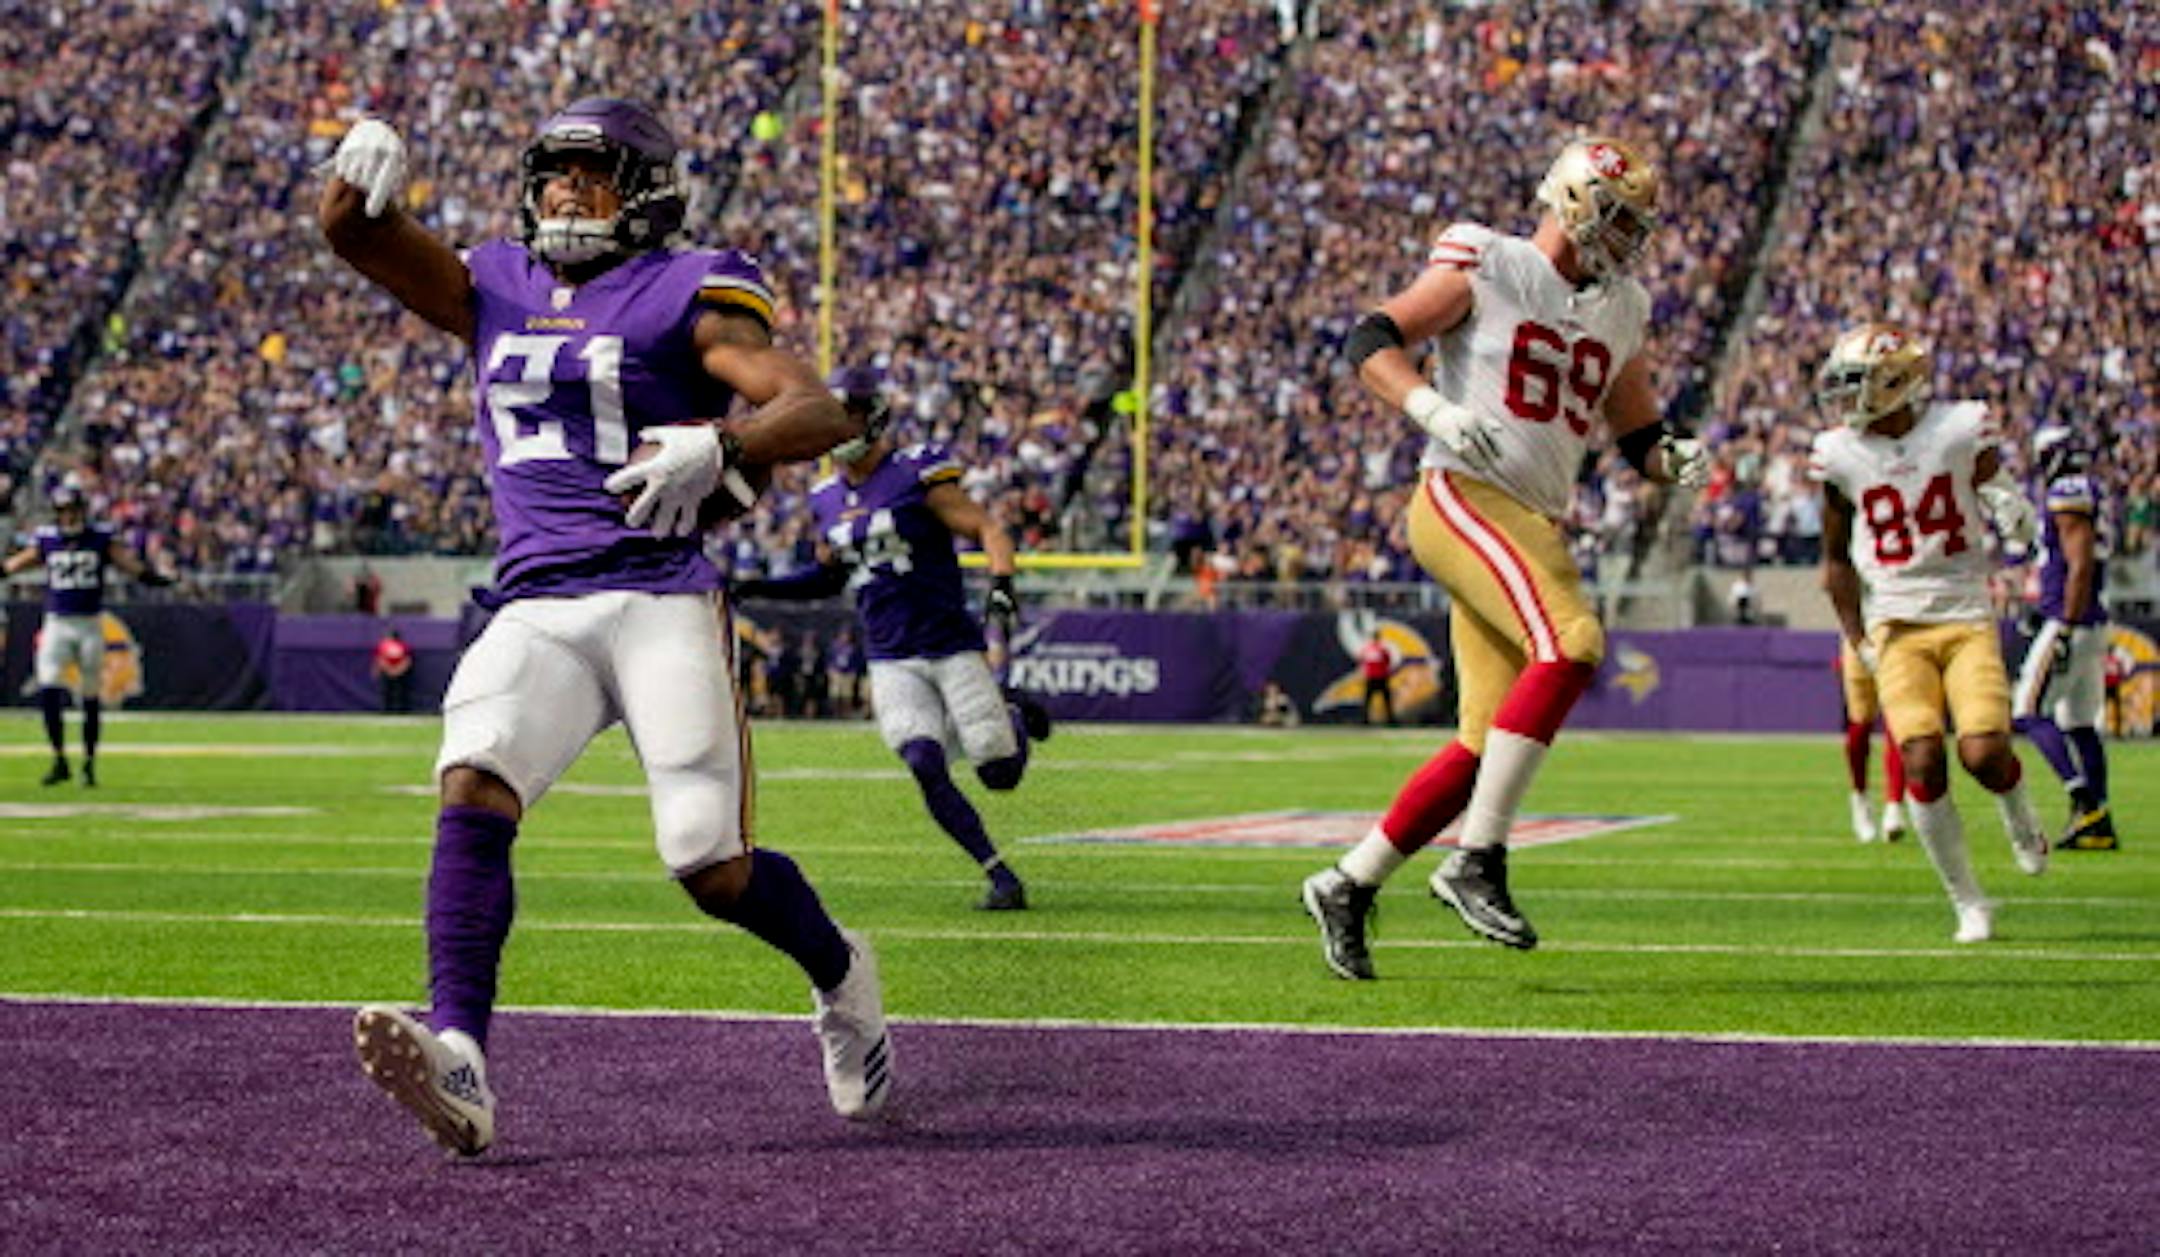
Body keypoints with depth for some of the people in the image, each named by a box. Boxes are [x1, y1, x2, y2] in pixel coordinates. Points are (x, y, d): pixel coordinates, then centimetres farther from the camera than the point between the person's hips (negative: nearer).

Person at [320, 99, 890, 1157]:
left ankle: (840, 976, 25)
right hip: (535, 609, 4)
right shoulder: (494, 288, 19)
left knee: (711, 864, -8)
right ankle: (458, 1058, -37)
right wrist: (362, 170, -14)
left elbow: (820, 412, -8)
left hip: (660, 601, -3)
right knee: (473, 786, -24)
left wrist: (717, 447, -28)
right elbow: (355, 236, 9)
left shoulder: (685, 295, 3)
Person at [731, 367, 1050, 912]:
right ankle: (1000, 876, -3)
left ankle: (1013, 718, 33)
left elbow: (989, 530, -11)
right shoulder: (827, 499, 10)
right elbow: (830, 575, 25)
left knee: (1000, 774, -4)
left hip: (952, 646, -4)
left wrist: (1001, 587, -29)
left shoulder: (917, 475, -9)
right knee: (926, 767, -15)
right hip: (890, 660, 4)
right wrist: (765, 588, 12)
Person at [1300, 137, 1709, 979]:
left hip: (1537, 529, 8)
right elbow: (1371, 341, -5)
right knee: (1570, 644, -28)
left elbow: (1637, 435, 26)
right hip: (1465, 499, -8)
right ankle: (1477, 860, -25)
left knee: (1485, 748, 3)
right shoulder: (1486, 269, -1)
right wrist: (1435, 411, -22)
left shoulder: (1618, 311, 19)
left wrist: (1673, 460, 3)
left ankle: (1348, 886, 16)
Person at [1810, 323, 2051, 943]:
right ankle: (1968, 903, 0)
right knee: (1923, 762, -16)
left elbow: (1996, 488, 11)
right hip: (1897, 629, 1)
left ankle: (2019, 814, 21)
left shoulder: (1961, 429, -6)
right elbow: (1837, 557, 10)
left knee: (1984, 753, -17)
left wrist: (2010, 505, -13)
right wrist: (1857, 639, 3)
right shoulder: (1841, 454, -1)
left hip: (1967, 619, -1)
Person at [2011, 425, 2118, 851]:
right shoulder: (2091, 493, 16)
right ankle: (2098, 827, 9)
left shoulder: (2068, 496, -13)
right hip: (2094, 625, 10)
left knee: (2029, 714, -9)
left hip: (2071, 623, -10)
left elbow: (2081, 567, -20)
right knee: (2079, 724, 10)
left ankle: (2087, 802, -18)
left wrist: (2065, 630, -22)